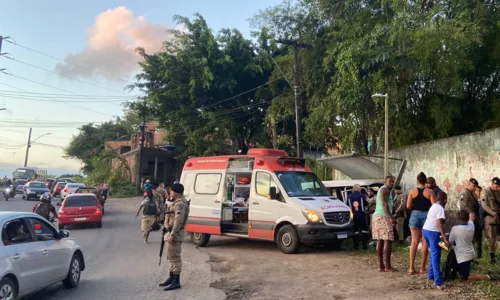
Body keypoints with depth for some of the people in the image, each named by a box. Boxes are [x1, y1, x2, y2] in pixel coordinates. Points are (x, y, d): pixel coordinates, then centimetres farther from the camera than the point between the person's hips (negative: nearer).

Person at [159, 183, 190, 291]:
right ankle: (171, 278, 29)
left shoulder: (181, 204, -18)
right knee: (172, 257, 18)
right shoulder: (178, 202, 17)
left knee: (174, 257, -6)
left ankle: (176, 281, 0)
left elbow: (178, 221, -26)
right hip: (172, 232, 11)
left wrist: (172, 235, -28)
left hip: (175, 234, -11)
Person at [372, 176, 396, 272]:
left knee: (380, 241, 8)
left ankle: (381, 265, 11)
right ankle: (387, 266, -10)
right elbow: (384, 204, -19)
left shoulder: (385, 190, 24)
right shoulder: (385, 189, -8)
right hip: (384, 217, -11)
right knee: (388, 241, -10)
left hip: (378, 217, 11)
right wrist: (391, 217, -26)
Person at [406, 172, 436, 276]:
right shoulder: (430, 192, -3)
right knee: (425, 243, 6)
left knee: (414, 242, 6)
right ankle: (422, 268, 10)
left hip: (415, 215, 1)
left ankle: (411, 268, 6)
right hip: (426, 216, -1)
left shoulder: (412, 191, 1)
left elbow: (408, 206, -4)